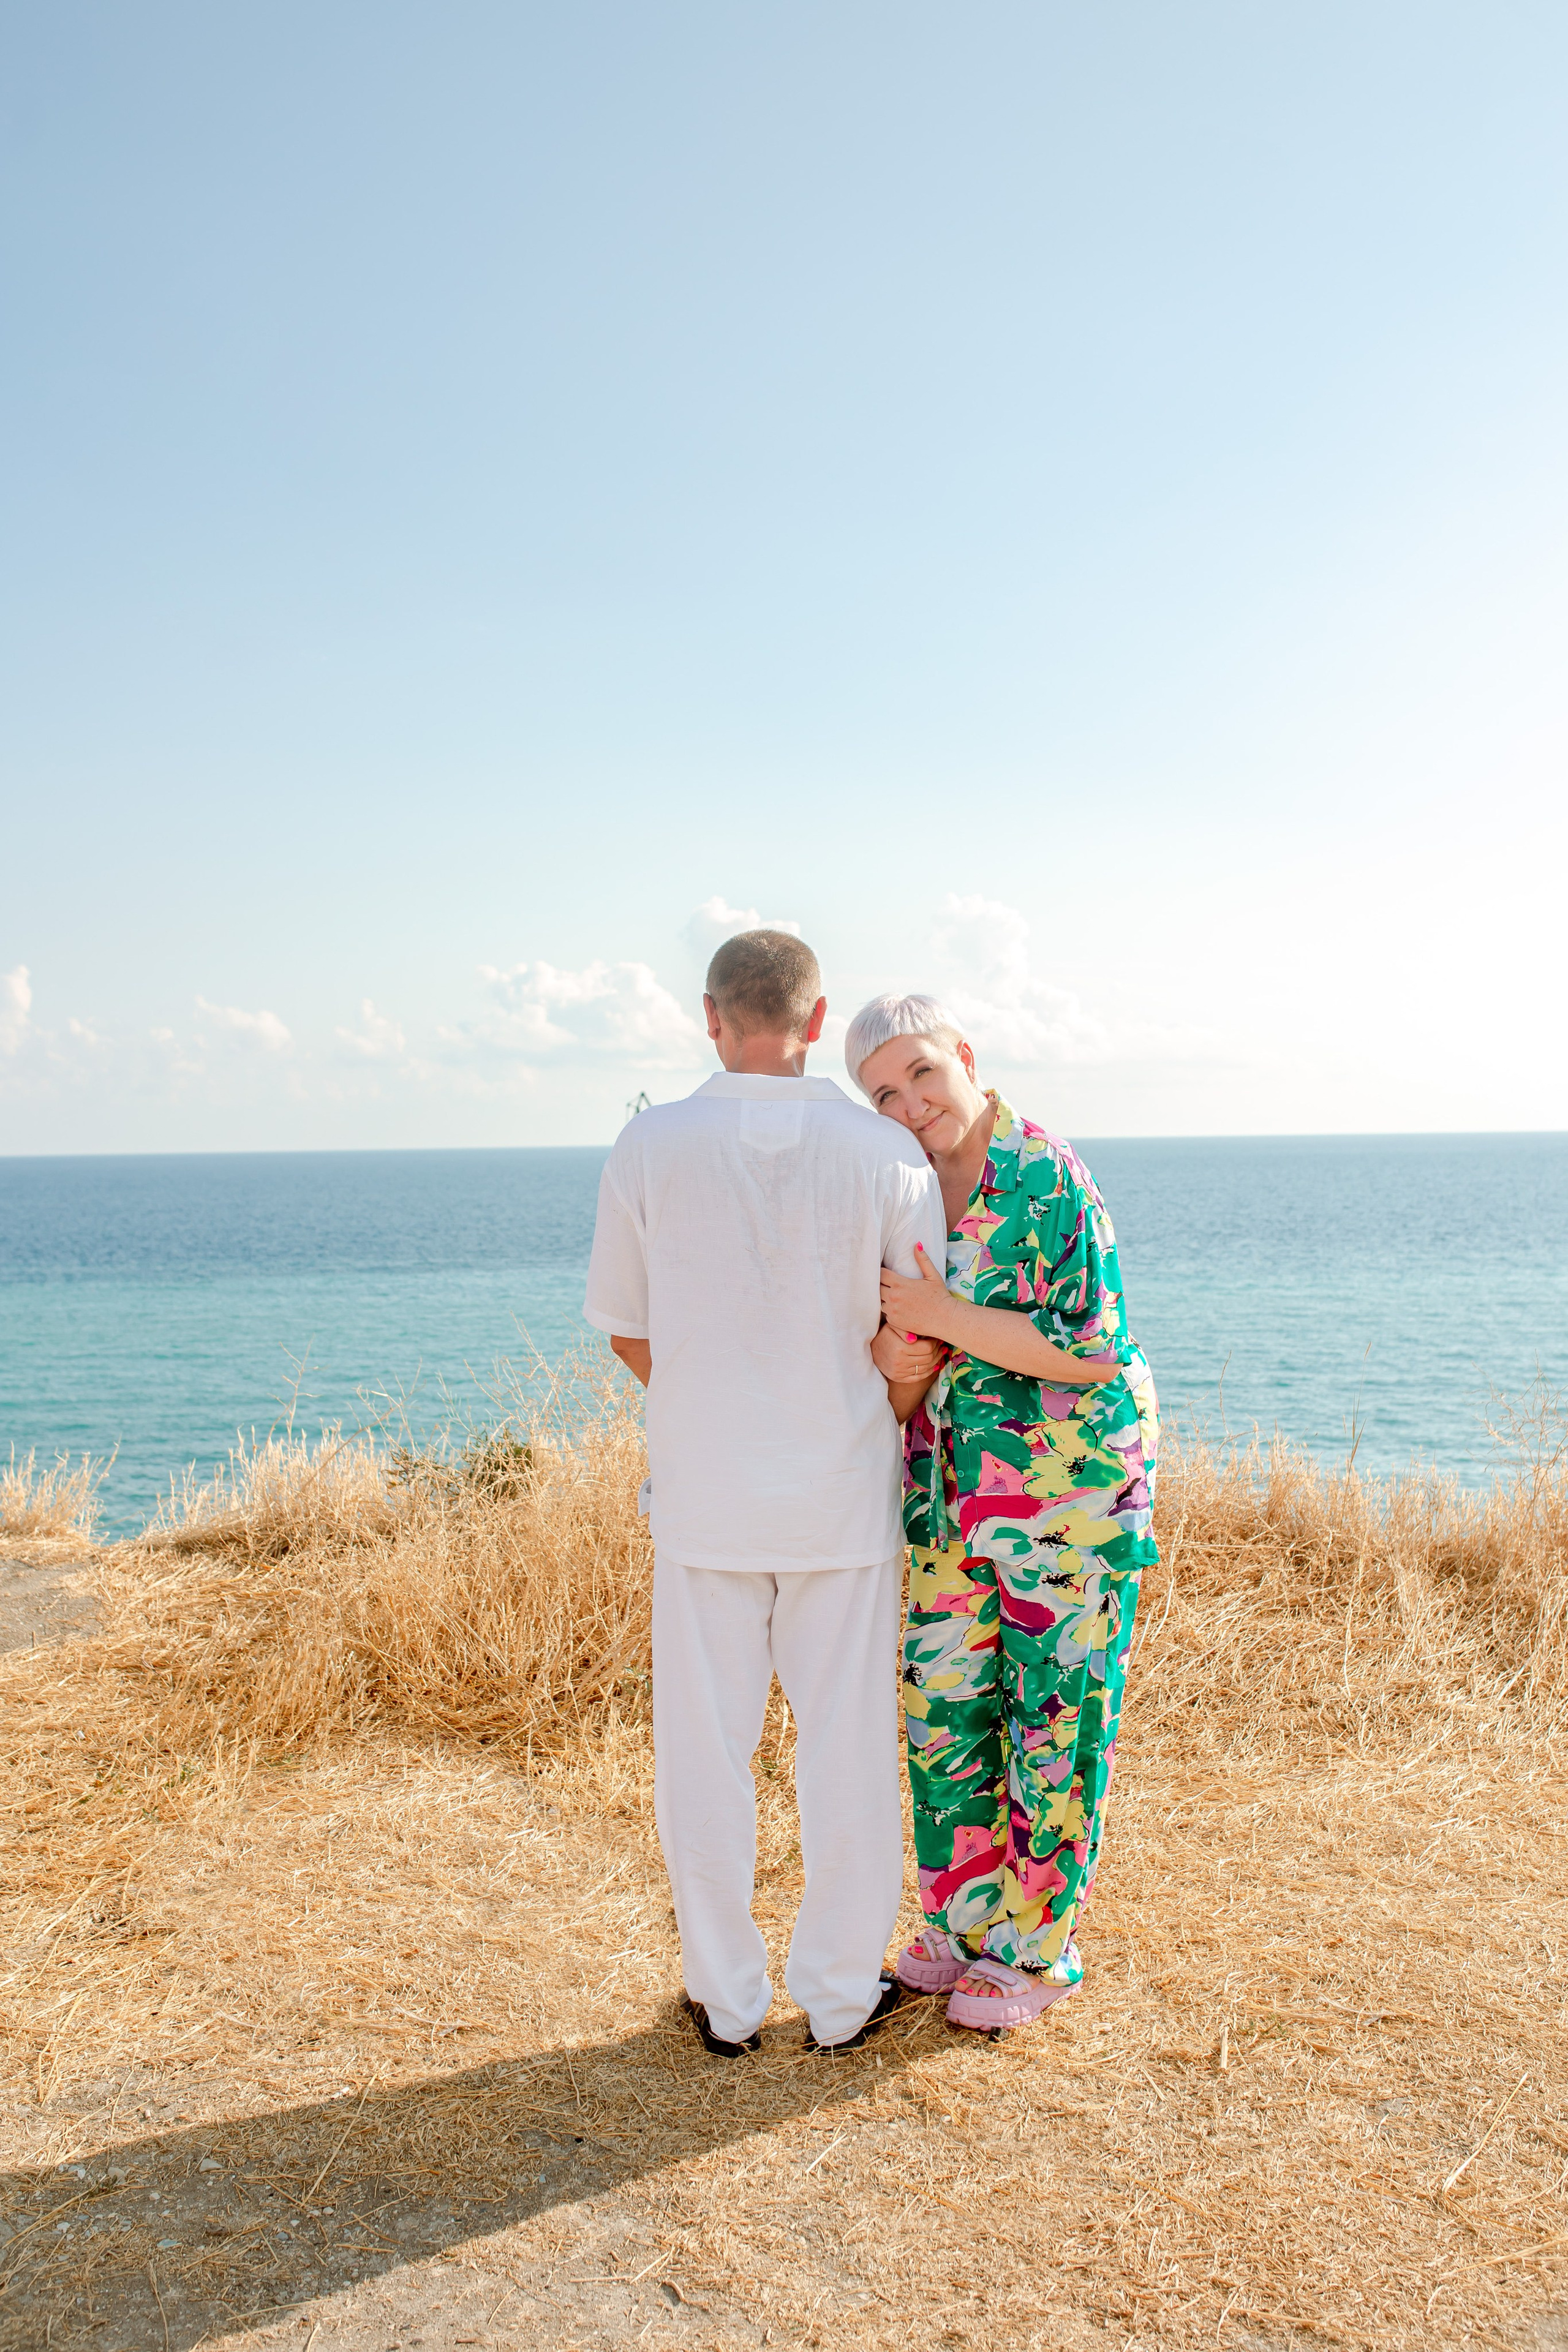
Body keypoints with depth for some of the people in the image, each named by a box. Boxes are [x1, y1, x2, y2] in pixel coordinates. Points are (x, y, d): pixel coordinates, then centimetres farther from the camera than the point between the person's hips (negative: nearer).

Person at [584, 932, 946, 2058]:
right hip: (844, 1497, 0)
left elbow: (628, 1330, 1)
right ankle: (841, 1993, 25)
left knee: (706, 1746, 12)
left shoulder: (649, 1145, -7)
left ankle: (727, 1999, 25)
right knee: (847, 1745, 13)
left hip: (704, 1497, 0)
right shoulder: (888, 1154, -9)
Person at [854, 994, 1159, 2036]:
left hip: (1071, 1480, -7)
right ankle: (969, 1919, 33)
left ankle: (1038, 1947, 24)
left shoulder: (1052, 1181, -17)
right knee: (946, 1700, 14)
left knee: (1055, 1711, 6)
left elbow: (1096, 1352, -20)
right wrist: (893, 1358, -13)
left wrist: (944, 1317, -23)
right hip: (952, 1485, 7)